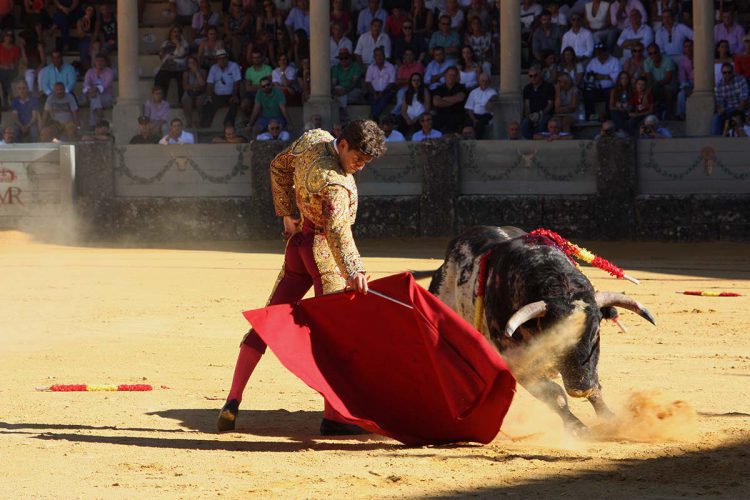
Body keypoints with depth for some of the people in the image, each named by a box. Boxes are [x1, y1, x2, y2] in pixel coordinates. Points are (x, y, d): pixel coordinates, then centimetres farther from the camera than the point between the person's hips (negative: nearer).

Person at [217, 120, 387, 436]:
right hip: (325, 253, -9)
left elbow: (279, 166, 14)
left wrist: (286, 213, 15)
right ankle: (332, 417, -11)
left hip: (299, 240, 9)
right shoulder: (336, 184, -27)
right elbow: (338, 229, -41)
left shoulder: (313, 139, -3)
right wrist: (353, 270, -53)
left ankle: (233, 401, 10)